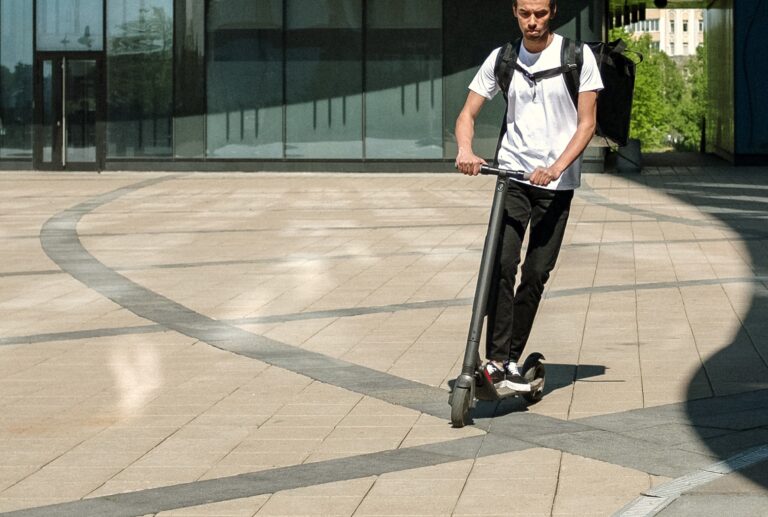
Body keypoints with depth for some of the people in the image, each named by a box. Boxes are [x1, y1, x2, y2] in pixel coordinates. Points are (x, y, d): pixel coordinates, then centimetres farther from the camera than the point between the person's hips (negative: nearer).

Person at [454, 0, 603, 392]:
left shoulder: (578, 57, -2)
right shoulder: (501, 60, 5)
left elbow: (587, 123, -5)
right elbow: (468, 114, 6)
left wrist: (557, 166, -20)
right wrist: (465, 150, -16)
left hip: (557, 184, -1)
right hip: (512, 175, 1)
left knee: (536, 274, 0)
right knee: (502, 263, -16)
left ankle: (510, 359, 12)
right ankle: (496, 360, -17)